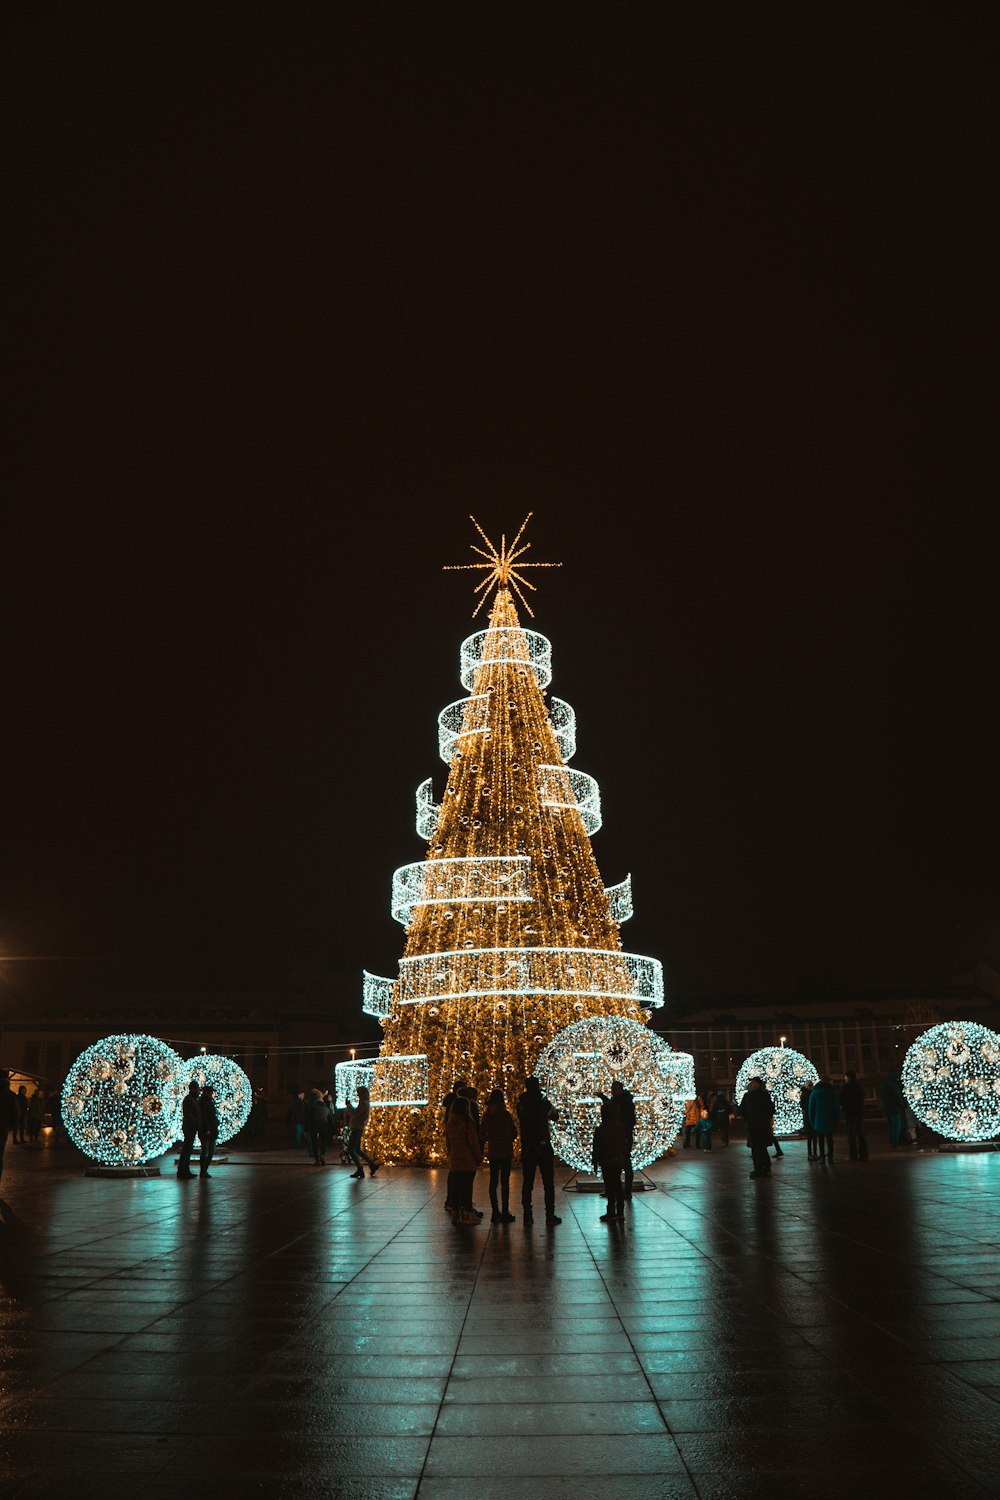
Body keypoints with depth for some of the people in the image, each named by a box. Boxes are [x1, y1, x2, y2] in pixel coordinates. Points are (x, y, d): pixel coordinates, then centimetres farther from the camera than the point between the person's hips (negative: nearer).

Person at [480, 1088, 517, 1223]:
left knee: (493, 1182, 9)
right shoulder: (505, 1114, -11)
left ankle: (495, 1212, 11)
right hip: (505, 1151, -4)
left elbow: (482, 1134, 8)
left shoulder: (487, 1115, 2)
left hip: (492, 1152, 4)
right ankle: (505, 1213, 1)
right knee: (505, 1182, 0)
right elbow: (514, 1133, -10)